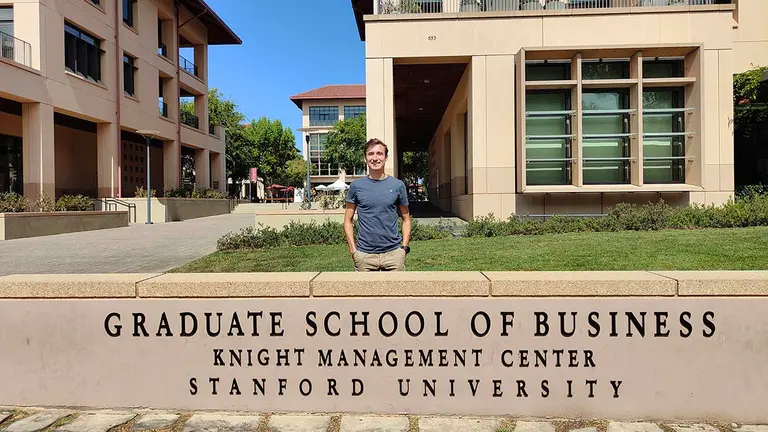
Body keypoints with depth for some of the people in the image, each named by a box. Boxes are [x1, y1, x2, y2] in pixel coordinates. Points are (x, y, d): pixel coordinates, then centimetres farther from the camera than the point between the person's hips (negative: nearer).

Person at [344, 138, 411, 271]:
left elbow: (406, 219, 9)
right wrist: (353, 250, -3)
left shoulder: (398, 185, 3)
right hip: (364, 255, 0)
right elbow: (348, 220, 6)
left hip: (394, 252, 1)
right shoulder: (356, 186, 2)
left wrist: (404, 247, -1)